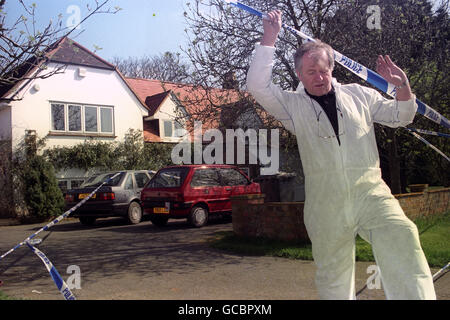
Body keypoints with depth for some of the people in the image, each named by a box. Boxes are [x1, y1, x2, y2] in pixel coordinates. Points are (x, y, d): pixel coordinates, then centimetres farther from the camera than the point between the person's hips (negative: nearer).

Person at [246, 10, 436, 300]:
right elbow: (258, 85, -4)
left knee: (402, 239, -26)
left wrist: (402, 84, 3)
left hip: (371, 194, 1)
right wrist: (270, 37, -6)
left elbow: (400, 116, 22)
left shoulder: (358, 94, 15)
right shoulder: (293, 105, 9)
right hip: (326, 206, 0)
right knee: (333, 277, 8)